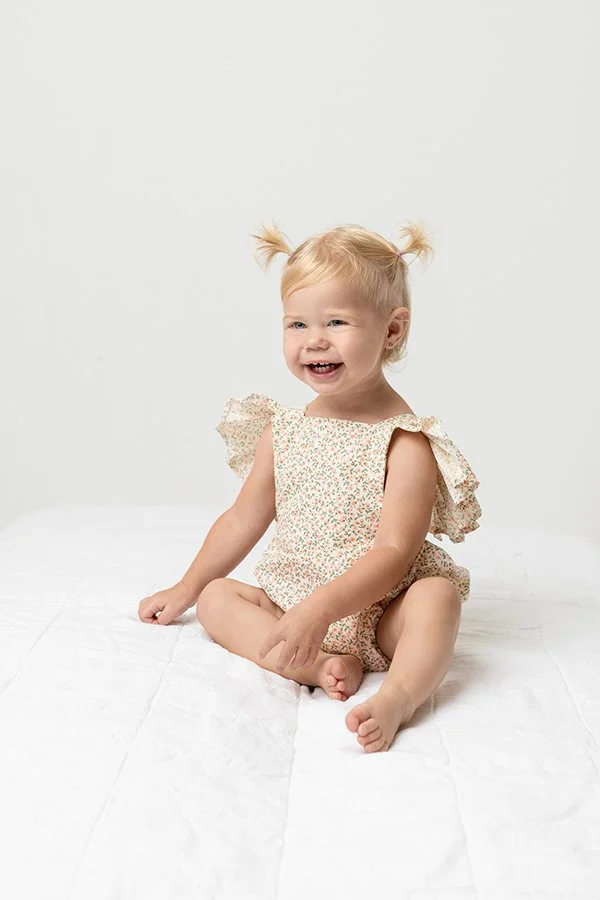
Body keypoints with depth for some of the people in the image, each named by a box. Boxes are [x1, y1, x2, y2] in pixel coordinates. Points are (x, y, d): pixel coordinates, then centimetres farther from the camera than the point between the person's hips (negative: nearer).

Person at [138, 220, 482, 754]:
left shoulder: (406, 441, -14)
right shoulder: (283, 430, 4)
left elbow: (394, 553, -22)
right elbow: (244, 519, 15)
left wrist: (322, 608, -33)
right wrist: (186, 588, 19)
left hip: (380, 614, -5)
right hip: (289, 602, 6)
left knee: (437, 594, -31)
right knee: (216, 598, -12)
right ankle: (320, 665, -29)